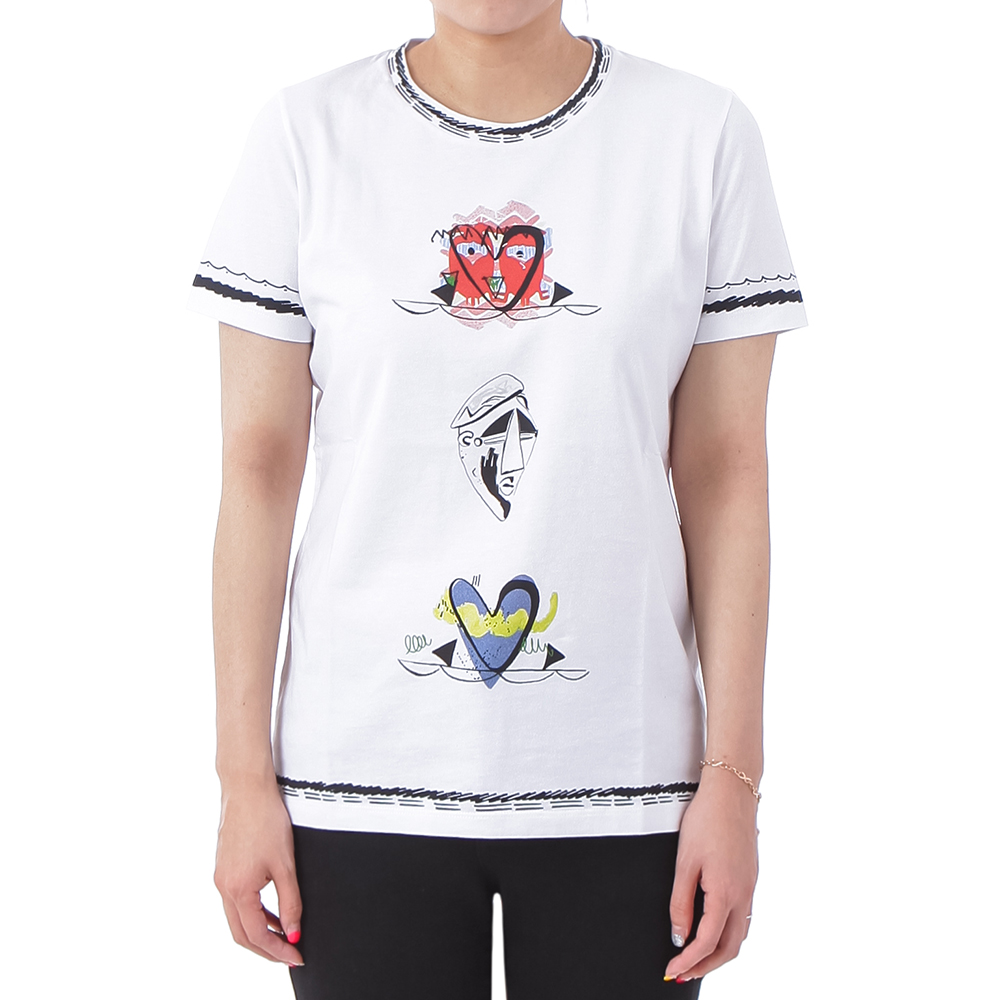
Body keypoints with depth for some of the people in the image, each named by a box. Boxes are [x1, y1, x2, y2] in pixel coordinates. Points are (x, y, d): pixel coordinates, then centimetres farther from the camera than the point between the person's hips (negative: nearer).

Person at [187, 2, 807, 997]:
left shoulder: (703, 133, -1)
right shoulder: (308, 133, -1)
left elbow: (724, 471, 0)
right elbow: (258, 465, 0)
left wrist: (733, 775, -3)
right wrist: (244, 775, -2)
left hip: (621, 772, 1)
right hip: (362, 769, 0)